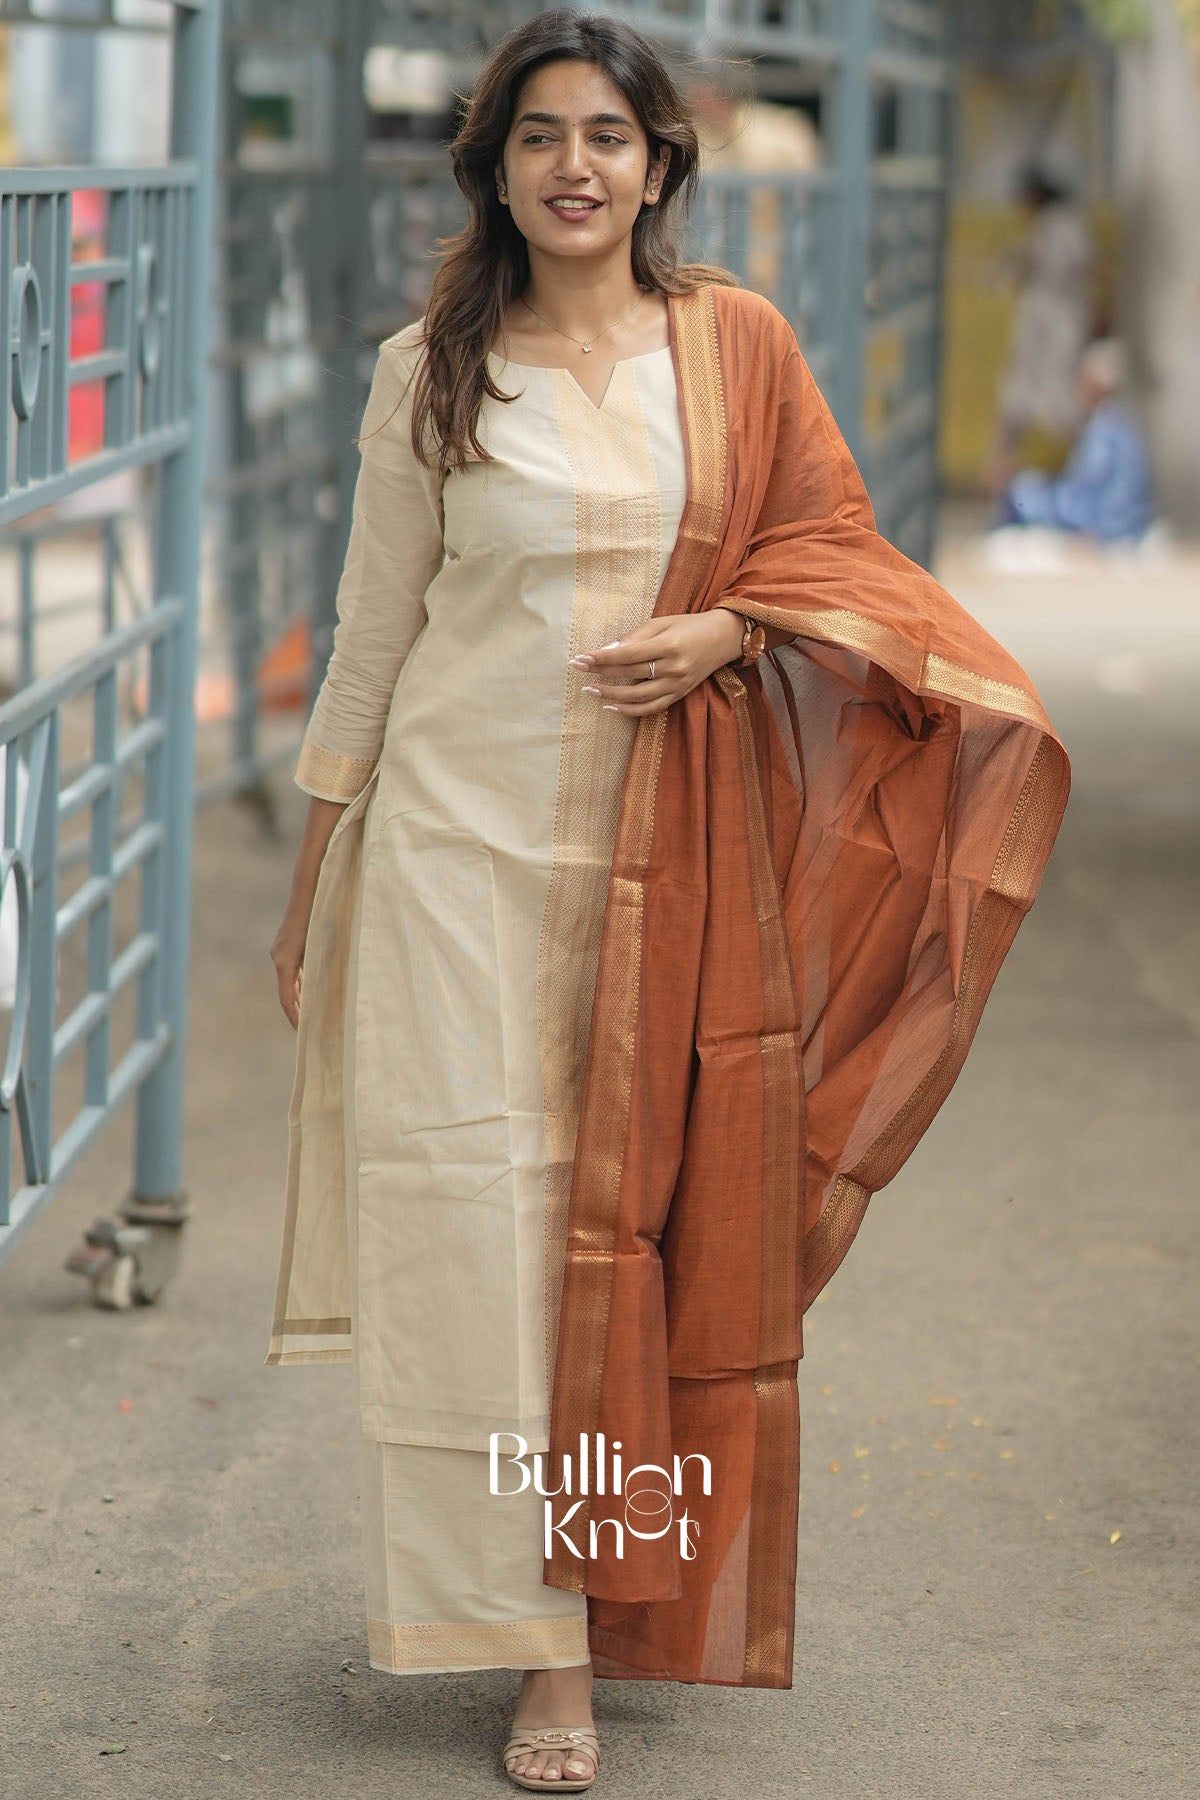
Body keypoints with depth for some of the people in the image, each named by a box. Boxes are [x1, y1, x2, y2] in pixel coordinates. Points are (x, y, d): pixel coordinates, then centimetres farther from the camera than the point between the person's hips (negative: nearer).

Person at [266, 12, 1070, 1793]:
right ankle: (542, 1648, 0)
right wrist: (309, 889, 8)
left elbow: (831, 547, 9)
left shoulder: (739, 345, 5)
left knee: (654, 1220, 5)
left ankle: (646, 1597, 23)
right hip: (466, 836, -1)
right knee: (484, 1225, -5)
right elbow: (373, 631, 6)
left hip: (676, 853, 2)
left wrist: (727, 631, -13)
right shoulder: (431, 372, 2)